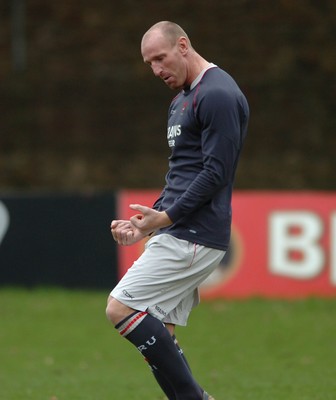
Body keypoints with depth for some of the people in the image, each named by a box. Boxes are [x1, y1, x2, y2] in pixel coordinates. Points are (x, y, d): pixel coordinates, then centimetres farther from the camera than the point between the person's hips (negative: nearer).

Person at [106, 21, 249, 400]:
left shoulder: (218, 95, -13)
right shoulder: (181, 100, 19)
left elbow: (216, 173, -19)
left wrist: (166, 217, -18)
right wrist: (148, 220, 13)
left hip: (194, 236, -10)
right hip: (175, 233, 10)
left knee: (120, 308, -13)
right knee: (157, 334, 7)